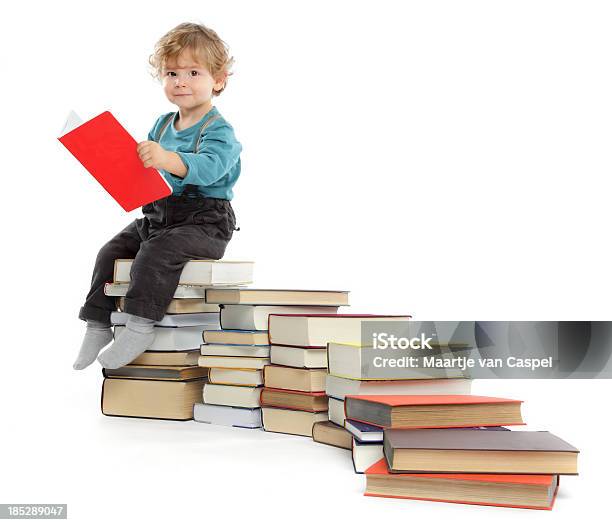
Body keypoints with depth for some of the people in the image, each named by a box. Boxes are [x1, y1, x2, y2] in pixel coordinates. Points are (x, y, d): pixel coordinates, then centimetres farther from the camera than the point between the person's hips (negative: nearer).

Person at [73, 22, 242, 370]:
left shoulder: (218, 130, -10)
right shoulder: (162, 125, 15)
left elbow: (208, 166, -30)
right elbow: (146, 169, 24)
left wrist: (166, 159, -46)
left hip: (205, 222, -8)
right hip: (158, 215, 8)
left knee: (158, 251, -31)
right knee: (111, 251, -1)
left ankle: (140, 328, -28)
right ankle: (98, 325, 6)